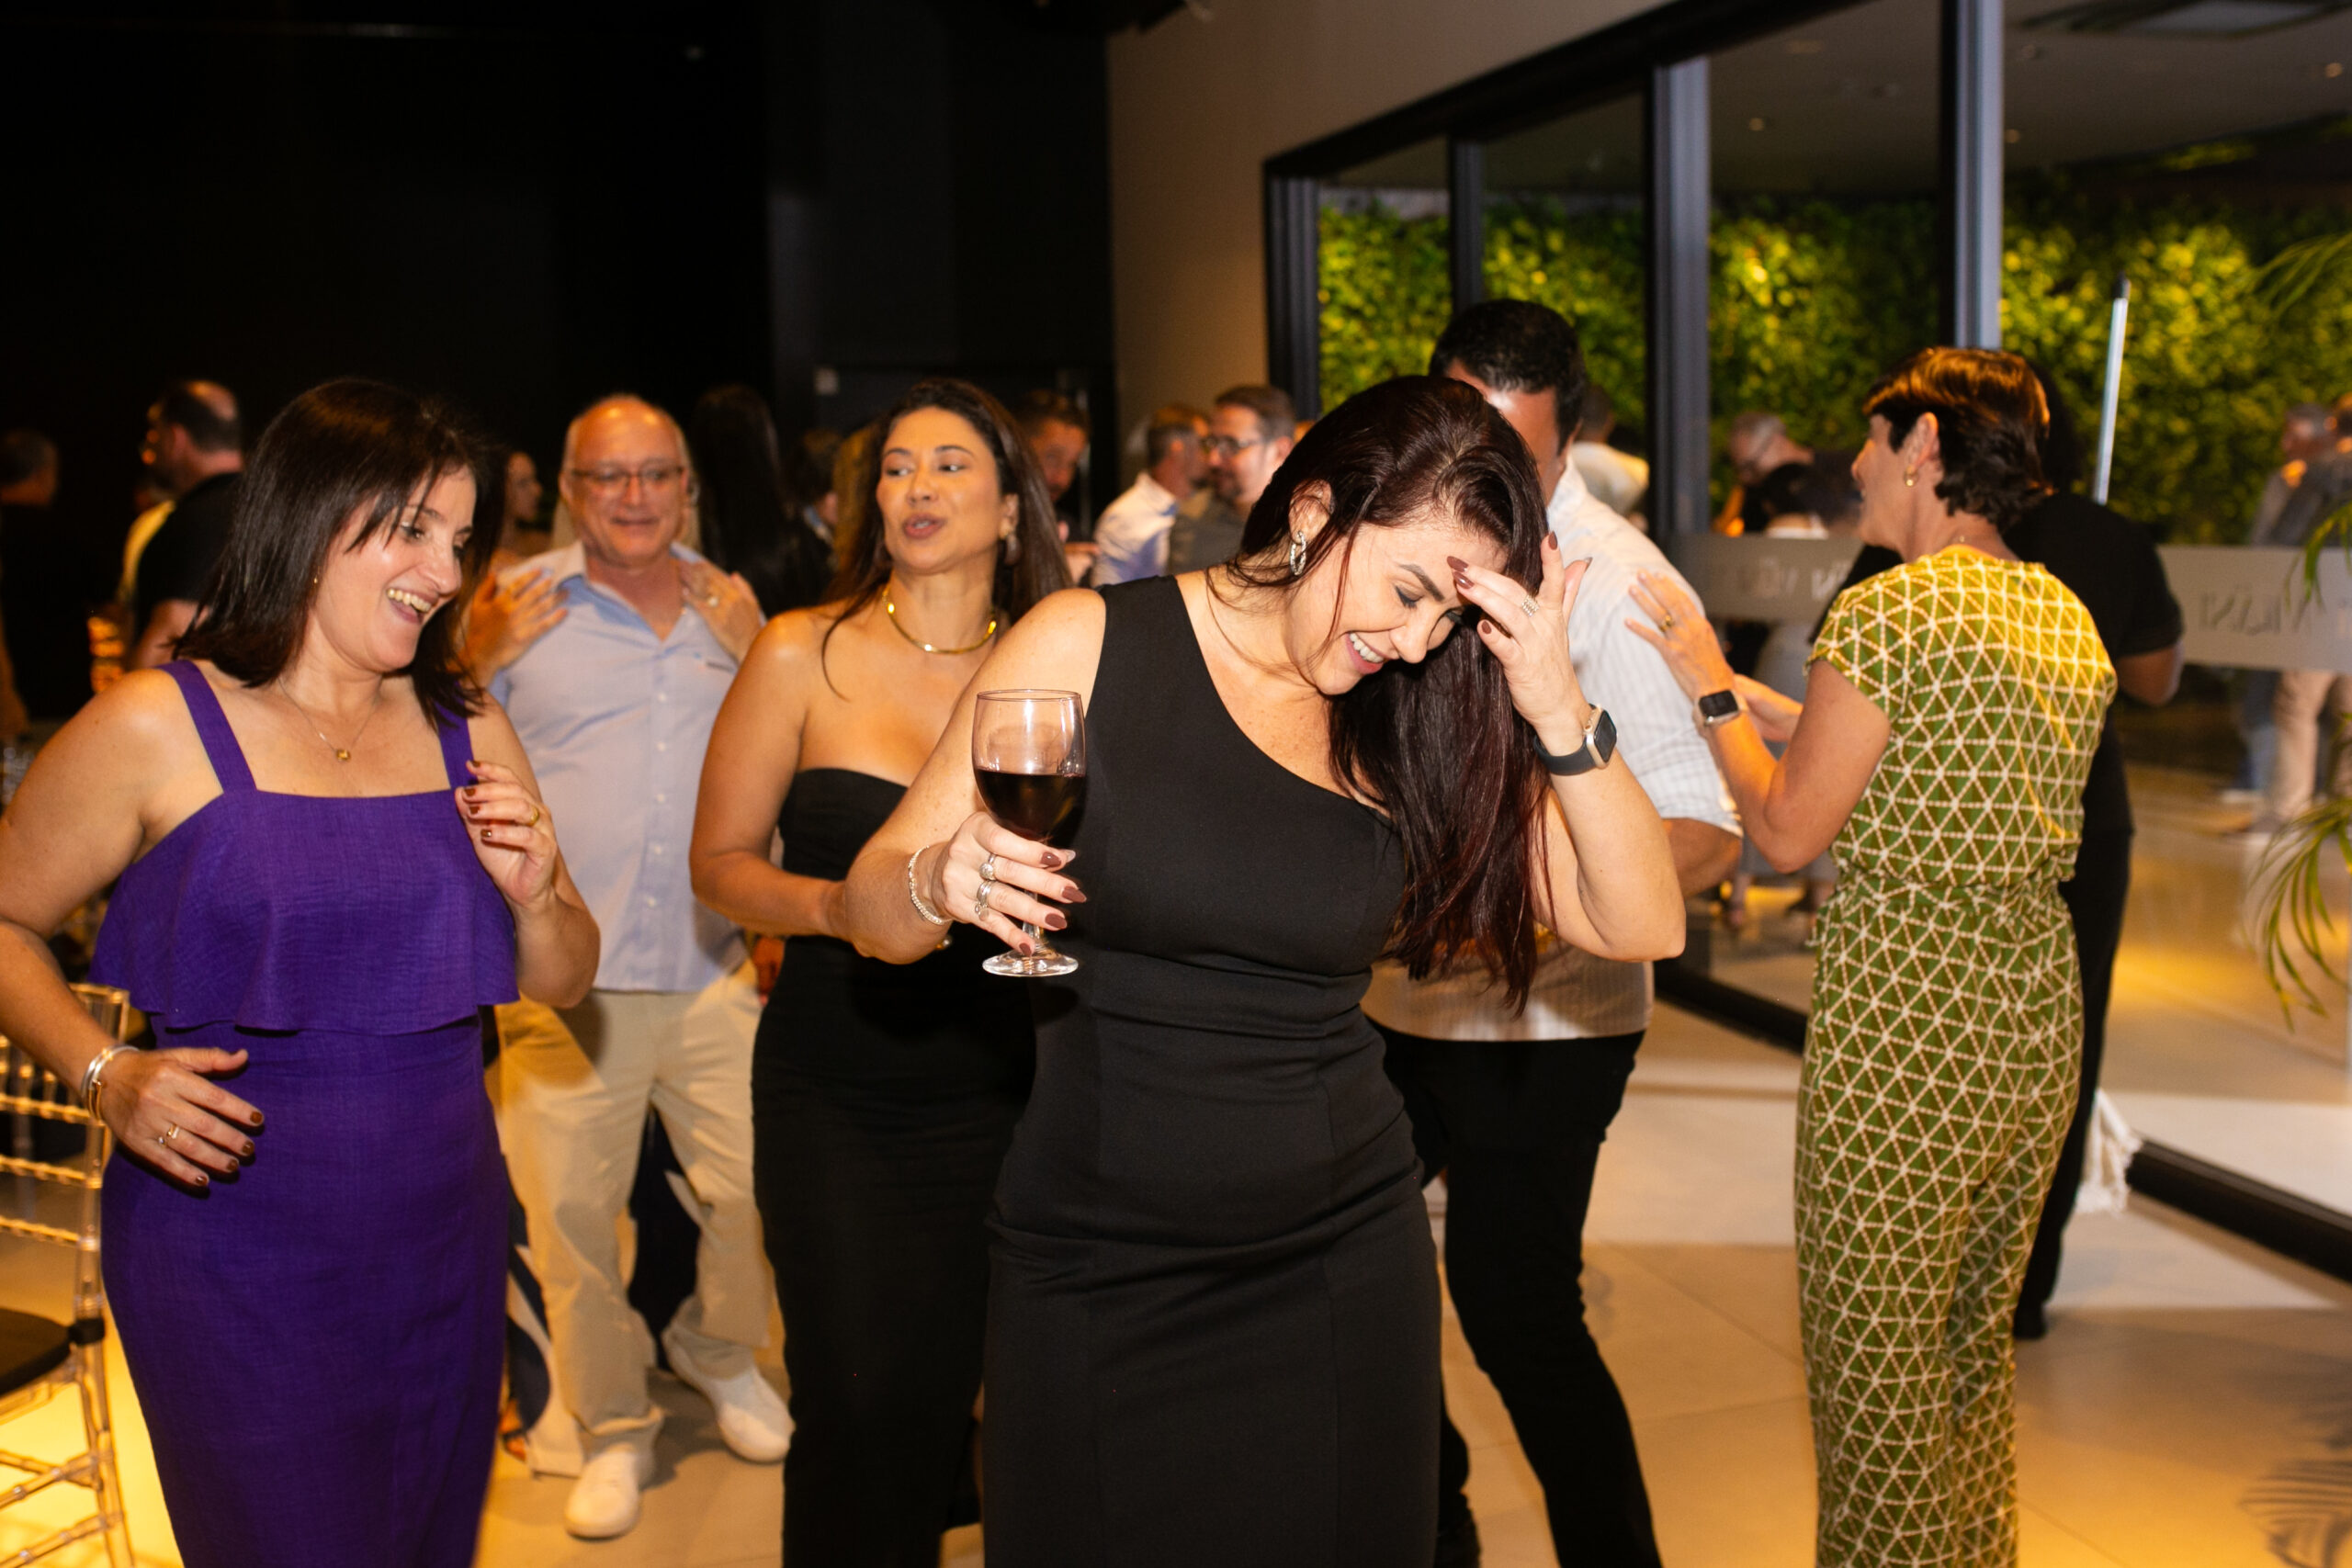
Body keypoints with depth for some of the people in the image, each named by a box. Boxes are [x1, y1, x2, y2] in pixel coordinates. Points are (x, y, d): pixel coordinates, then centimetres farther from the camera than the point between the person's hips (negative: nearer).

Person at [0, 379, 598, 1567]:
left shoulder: (468, 732, 7)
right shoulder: (153, 730, -8)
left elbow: (561, 983, 11)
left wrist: (533, 894, -10)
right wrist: (106, 1074, -17)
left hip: (444, 1241, 5)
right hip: (237, 1255, -5)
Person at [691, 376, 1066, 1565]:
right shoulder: (804, 655, -2)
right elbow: (720, 862, 1)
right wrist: (834, 905, -17)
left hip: (997, 1086, 2)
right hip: (838, 1092, -2)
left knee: (945, 1393, 7)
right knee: (856, 1405, -3)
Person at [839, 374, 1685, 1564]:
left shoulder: (1407, 723, 0)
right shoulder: (1089, 647, -7)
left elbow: (1641, 926, -4)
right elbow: (871, 907, -4)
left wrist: (1557, 709, -15)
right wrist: (943, 884, -26)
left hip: (1343, 1264, 2)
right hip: (1094, 1274, -2)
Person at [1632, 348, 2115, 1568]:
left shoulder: (1886, 612, -16)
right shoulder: (2067, 618, 8)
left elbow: (1787, 832, -12)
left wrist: (1708, 686, 1)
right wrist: (1754, 698, 18)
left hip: (1902, 1030, -8)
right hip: (2035, 1012, 8)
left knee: (1877, 1373, 6)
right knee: (1976, 1345, 23)